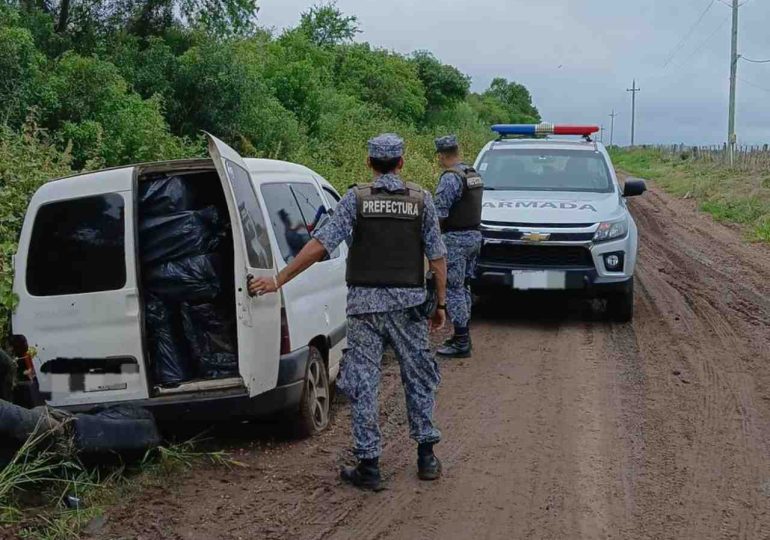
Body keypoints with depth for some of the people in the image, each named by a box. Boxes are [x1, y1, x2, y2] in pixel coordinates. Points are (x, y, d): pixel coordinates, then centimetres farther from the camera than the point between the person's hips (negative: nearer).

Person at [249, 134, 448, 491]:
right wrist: (441, 304, 11)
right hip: (408, 302, 1)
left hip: (364, 302, -1)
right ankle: (426, 457, 19)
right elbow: (437, 258, 2)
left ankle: (368, 465, 6)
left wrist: (278, 280, -5)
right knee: (419, 379, 15)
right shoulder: (421, 200, 2)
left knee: (362, 384, 4)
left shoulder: (356, 199, -2)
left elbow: (320, 244, -9)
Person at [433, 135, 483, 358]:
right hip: (474, 235, 9)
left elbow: (439, 214, -18)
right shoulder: (474, 175, 13)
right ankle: (463, 336, 24)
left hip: (455, 239, -9)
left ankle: (461, 342, -5)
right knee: (464, 286, 17)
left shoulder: (450, 178, -16)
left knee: (453, 289, -5)